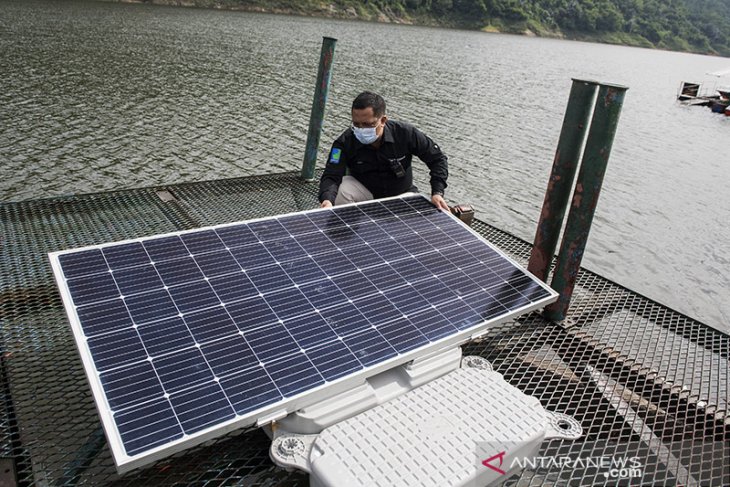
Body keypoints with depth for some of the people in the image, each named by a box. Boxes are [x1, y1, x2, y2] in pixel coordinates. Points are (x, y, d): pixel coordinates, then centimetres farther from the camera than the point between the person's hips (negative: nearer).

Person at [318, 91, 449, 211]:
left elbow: (437, 158, -10)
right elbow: (331, 176, -29)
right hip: (364, 192, 0)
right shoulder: (345, 142, -22)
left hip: (401, 195, 1)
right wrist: (327, 200, -52)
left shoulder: (406, 134, -21)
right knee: (339, 191, -31)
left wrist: (437, 193, -22)